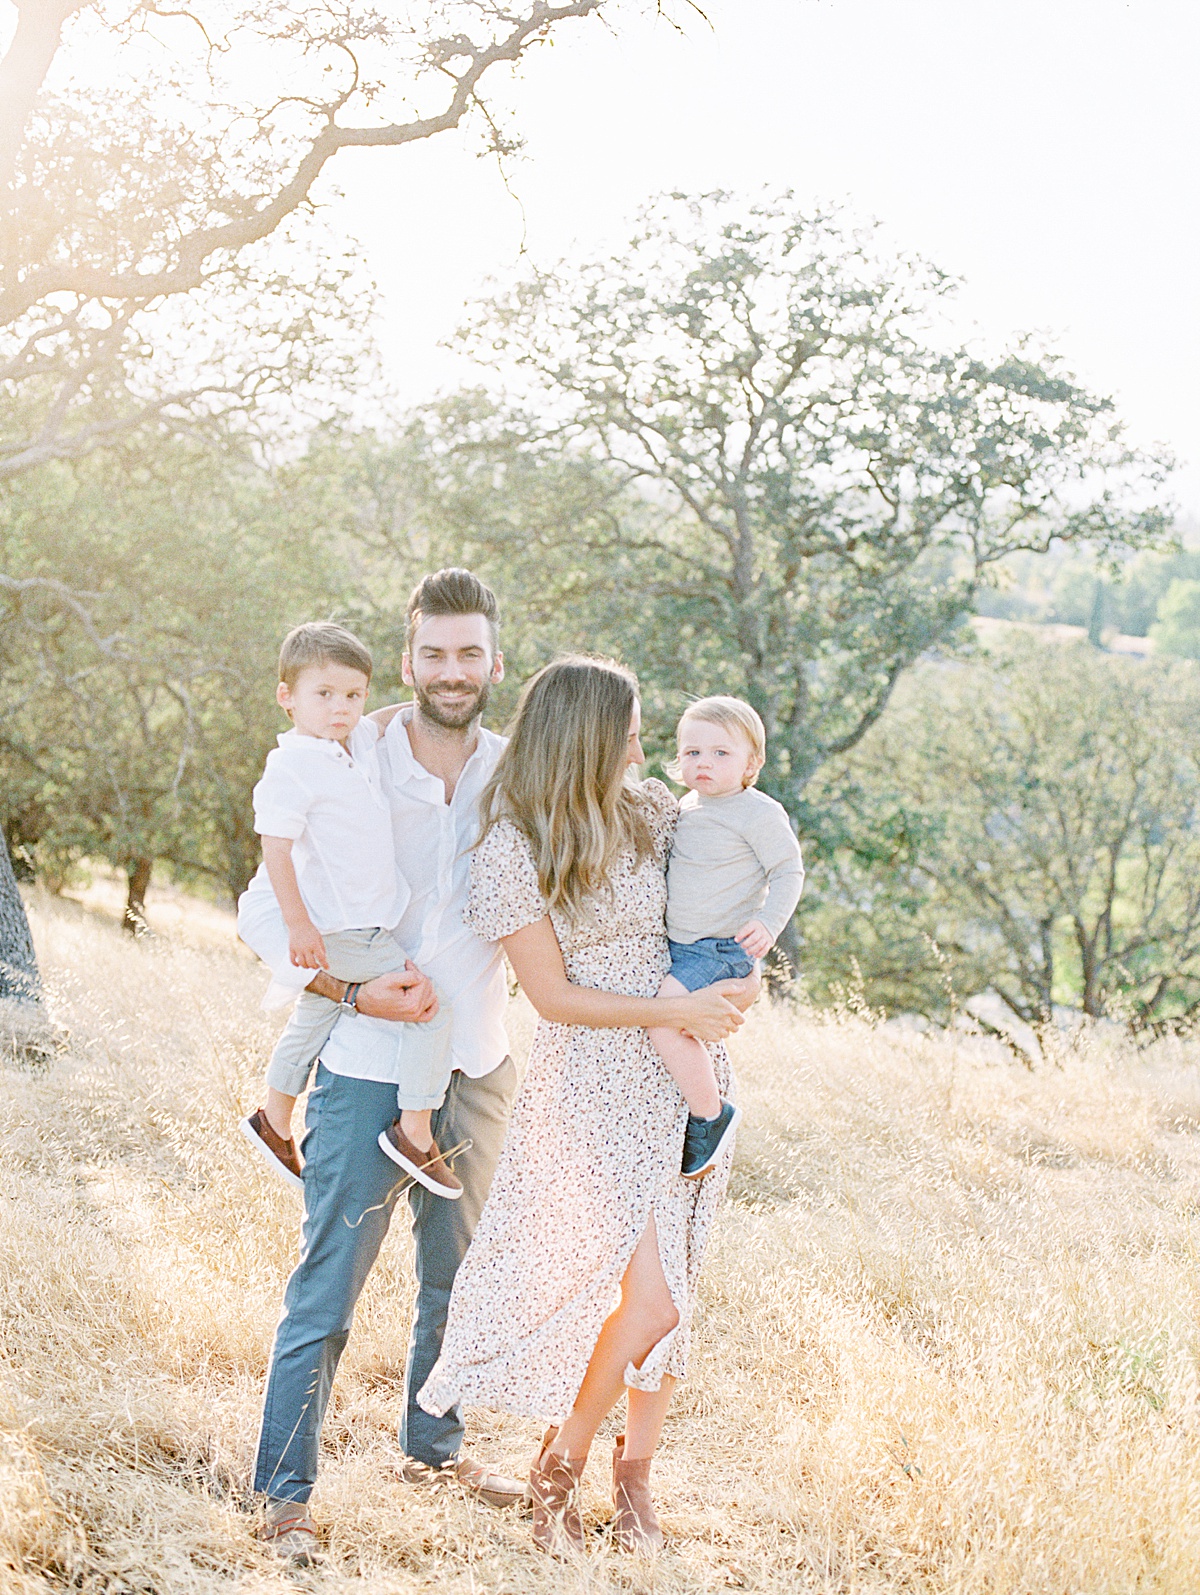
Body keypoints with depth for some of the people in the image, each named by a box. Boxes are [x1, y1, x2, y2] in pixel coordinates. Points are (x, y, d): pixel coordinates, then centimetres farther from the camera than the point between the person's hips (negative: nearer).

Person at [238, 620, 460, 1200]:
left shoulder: (362, 741, 4)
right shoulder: (292, 767, -20)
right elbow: (275, 847, -23)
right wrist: (298, 925, -25)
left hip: (371, 922, 9)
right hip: (333, 931, -9)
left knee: (315, 1016, 25)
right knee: (433, 1002, -12)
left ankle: (273, 1120, 44)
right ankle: (416, 1134, -7)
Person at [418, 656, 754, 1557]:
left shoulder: (650, 811, 5)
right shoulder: (511, 852, -11)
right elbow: (557, 996, -11)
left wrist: (739, 966, 1)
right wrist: (678, 1011, -15)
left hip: (688, 1077, 6)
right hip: (597, 1086, -6)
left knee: (673, 1293, 8)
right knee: (649, 1297, -10)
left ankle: (636, 1479, 25)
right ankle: (558, 1466, 12)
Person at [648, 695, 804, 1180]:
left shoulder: (759, 813, -10)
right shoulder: (688, 808, 13)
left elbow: (788, 872, -10)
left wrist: (768, 923, -23)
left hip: (721, 951, -9)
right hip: (674, 944, 9)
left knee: (664, 1017, -27)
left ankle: (710, 1114, -12)